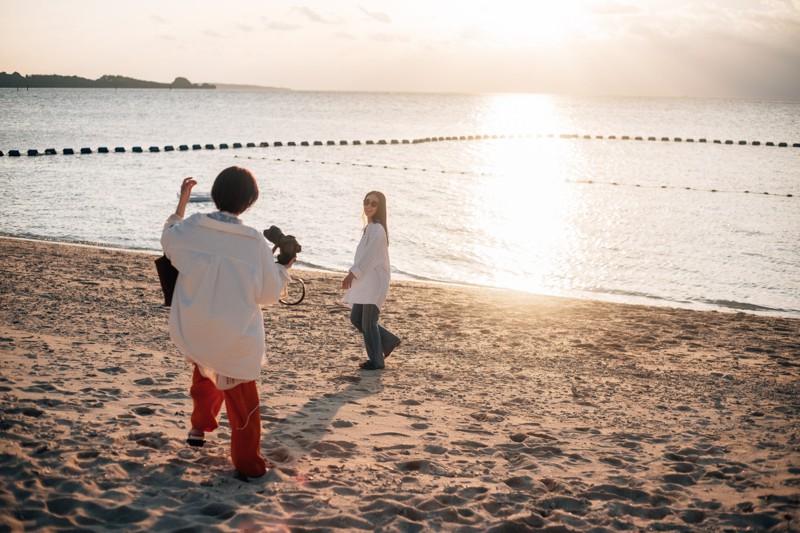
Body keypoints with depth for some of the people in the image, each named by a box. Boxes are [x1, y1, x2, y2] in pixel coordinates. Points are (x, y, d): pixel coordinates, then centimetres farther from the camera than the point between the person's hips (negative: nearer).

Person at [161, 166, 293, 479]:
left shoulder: (189, 229, -12)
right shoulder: (255, 243, -19)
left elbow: (168, 241, 14)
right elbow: (268, 294, -7)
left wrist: (181, 203, 21)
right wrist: (284, 267, 10)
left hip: (192, 333, 3)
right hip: (236, 339, -3)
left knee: (205, 371, 36)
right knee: (243, 403, 14)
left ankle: (200, 426, 46)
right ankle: (248, 463, 24)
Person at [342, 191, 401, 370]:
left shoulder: (377, 229, -15)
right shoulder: (370, 227, 15)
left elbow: (368, 255, -20)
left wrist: (352, 273, -18)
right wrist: (354, 274, 19)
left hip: (375, 282, -10)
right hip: (366, 281, 10)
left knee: (368, 322, -2)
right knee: (356, 318, 13)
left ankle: (376, 361, 12)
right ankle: (389, 341, 24)